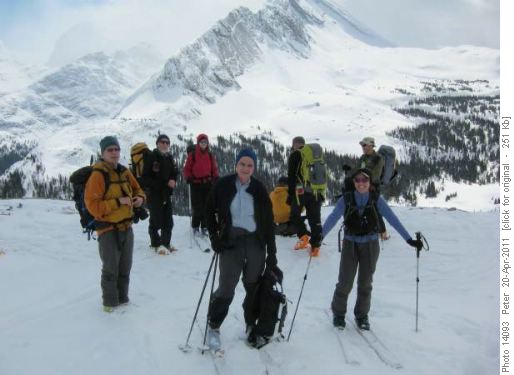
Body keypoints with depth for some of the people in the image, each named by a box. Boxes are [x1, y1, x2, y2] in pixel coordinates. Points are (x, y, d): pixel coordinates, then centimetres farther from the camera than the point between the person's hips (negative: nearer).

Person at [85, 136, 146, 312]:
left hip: (126, 226, 6)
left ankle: (123, 299, 32)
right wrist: (117, 202, -25)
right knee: (111, 269, 1)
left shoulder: (125, 172, 5)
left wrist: (140, 198, -5)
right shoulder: (97, 175, -15)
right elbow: (93, 205, -20)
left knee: (125, 267, 17)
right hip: (108, 228, -6)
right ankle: (110, 303, 17)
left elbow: (138, 190, 18)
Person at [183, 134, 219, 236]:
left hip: (208, 184, 3)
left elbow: (214, 169, 14)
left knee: (207, 207, 4)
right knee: (197, 207, -4)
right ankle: (195, 227, 11)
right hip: (196, 184, -3)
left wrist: (216, 178, -1)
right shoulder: (192, 155, -1)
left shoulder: (210, 155, 8)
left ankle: (204, 227, 13)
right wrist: (188, 178, -13)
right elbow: (187, 168, 2)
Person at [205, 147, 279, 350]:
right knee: (226, 289, -5)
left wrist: (272, 253, 2)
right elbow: (209, 211, 8)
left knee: (254, 288, 9)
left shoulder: (259, 189, 0)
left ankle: (252, 328, 29)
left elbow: (268, 222, 3)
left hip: (256, 244, 2)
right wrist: (214, 236, -2)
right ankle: (213, 327, 18)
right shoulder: (223, 185, -4)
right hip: (230, 243, -2)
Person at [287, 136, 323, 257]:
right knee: (315, 218, 7)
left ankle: (303, 236, -3)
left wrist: (290, 194, -1)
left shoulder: (295, 155, 2)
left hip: (301, 190, -5)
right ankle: (315, 246, 6)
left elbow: (291, 176, -4)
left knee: (295, 214, 12)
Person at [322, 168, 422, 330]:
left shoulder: (376, 199, -7)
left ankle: (362, 315, 29)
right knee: (345, 282, -1)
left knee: (365, 282, 10)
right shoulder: (346, 199, -9)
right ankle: (338, 313, 21)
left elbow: (392, 219, -8)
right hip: (350, 244, -1)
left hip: (370, 245, 1)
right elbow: (332, 219, -16)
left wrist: (409, 239, -15)